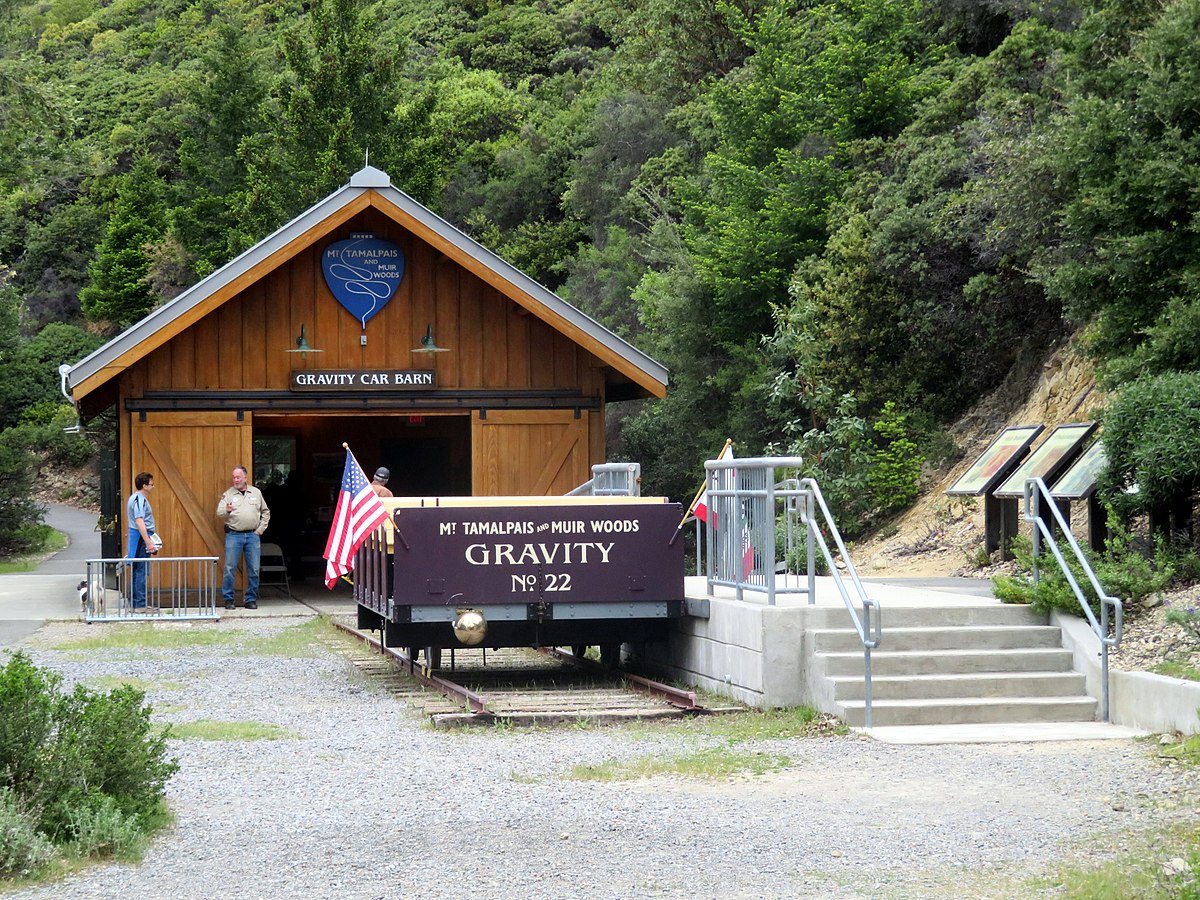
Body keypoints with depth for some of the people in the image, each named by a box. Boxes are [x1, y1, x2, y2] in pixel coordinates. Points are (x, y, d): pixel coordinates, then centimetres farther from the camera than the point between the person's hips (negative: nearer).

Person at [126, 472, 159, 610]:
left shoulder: (135, 497, 16)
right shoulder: (140, 499, -16)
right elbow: (139, 522, -25)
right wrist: (148, 542, -27)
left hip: (136, 536, 10)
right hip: (141, 536, -10)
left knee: (137, 571, 14)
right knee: (142, 571, -7)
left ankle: (134, 602, 20)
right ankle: (140, 604, -6)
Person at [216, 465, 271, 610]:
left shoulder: (256, 493, 12)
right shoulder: (228, 494, 6)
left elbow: (265, 512, 17)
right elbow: (219, 513, -1)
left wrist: (260, 529, 6)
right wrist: (227, 510, -23)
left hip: (253, 536, 2)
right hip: (233, 535, -2)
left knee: (254, 570, 2)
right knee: (229, 568, -5)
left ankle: (251, 599, 10)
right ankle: (228, 599, 3)